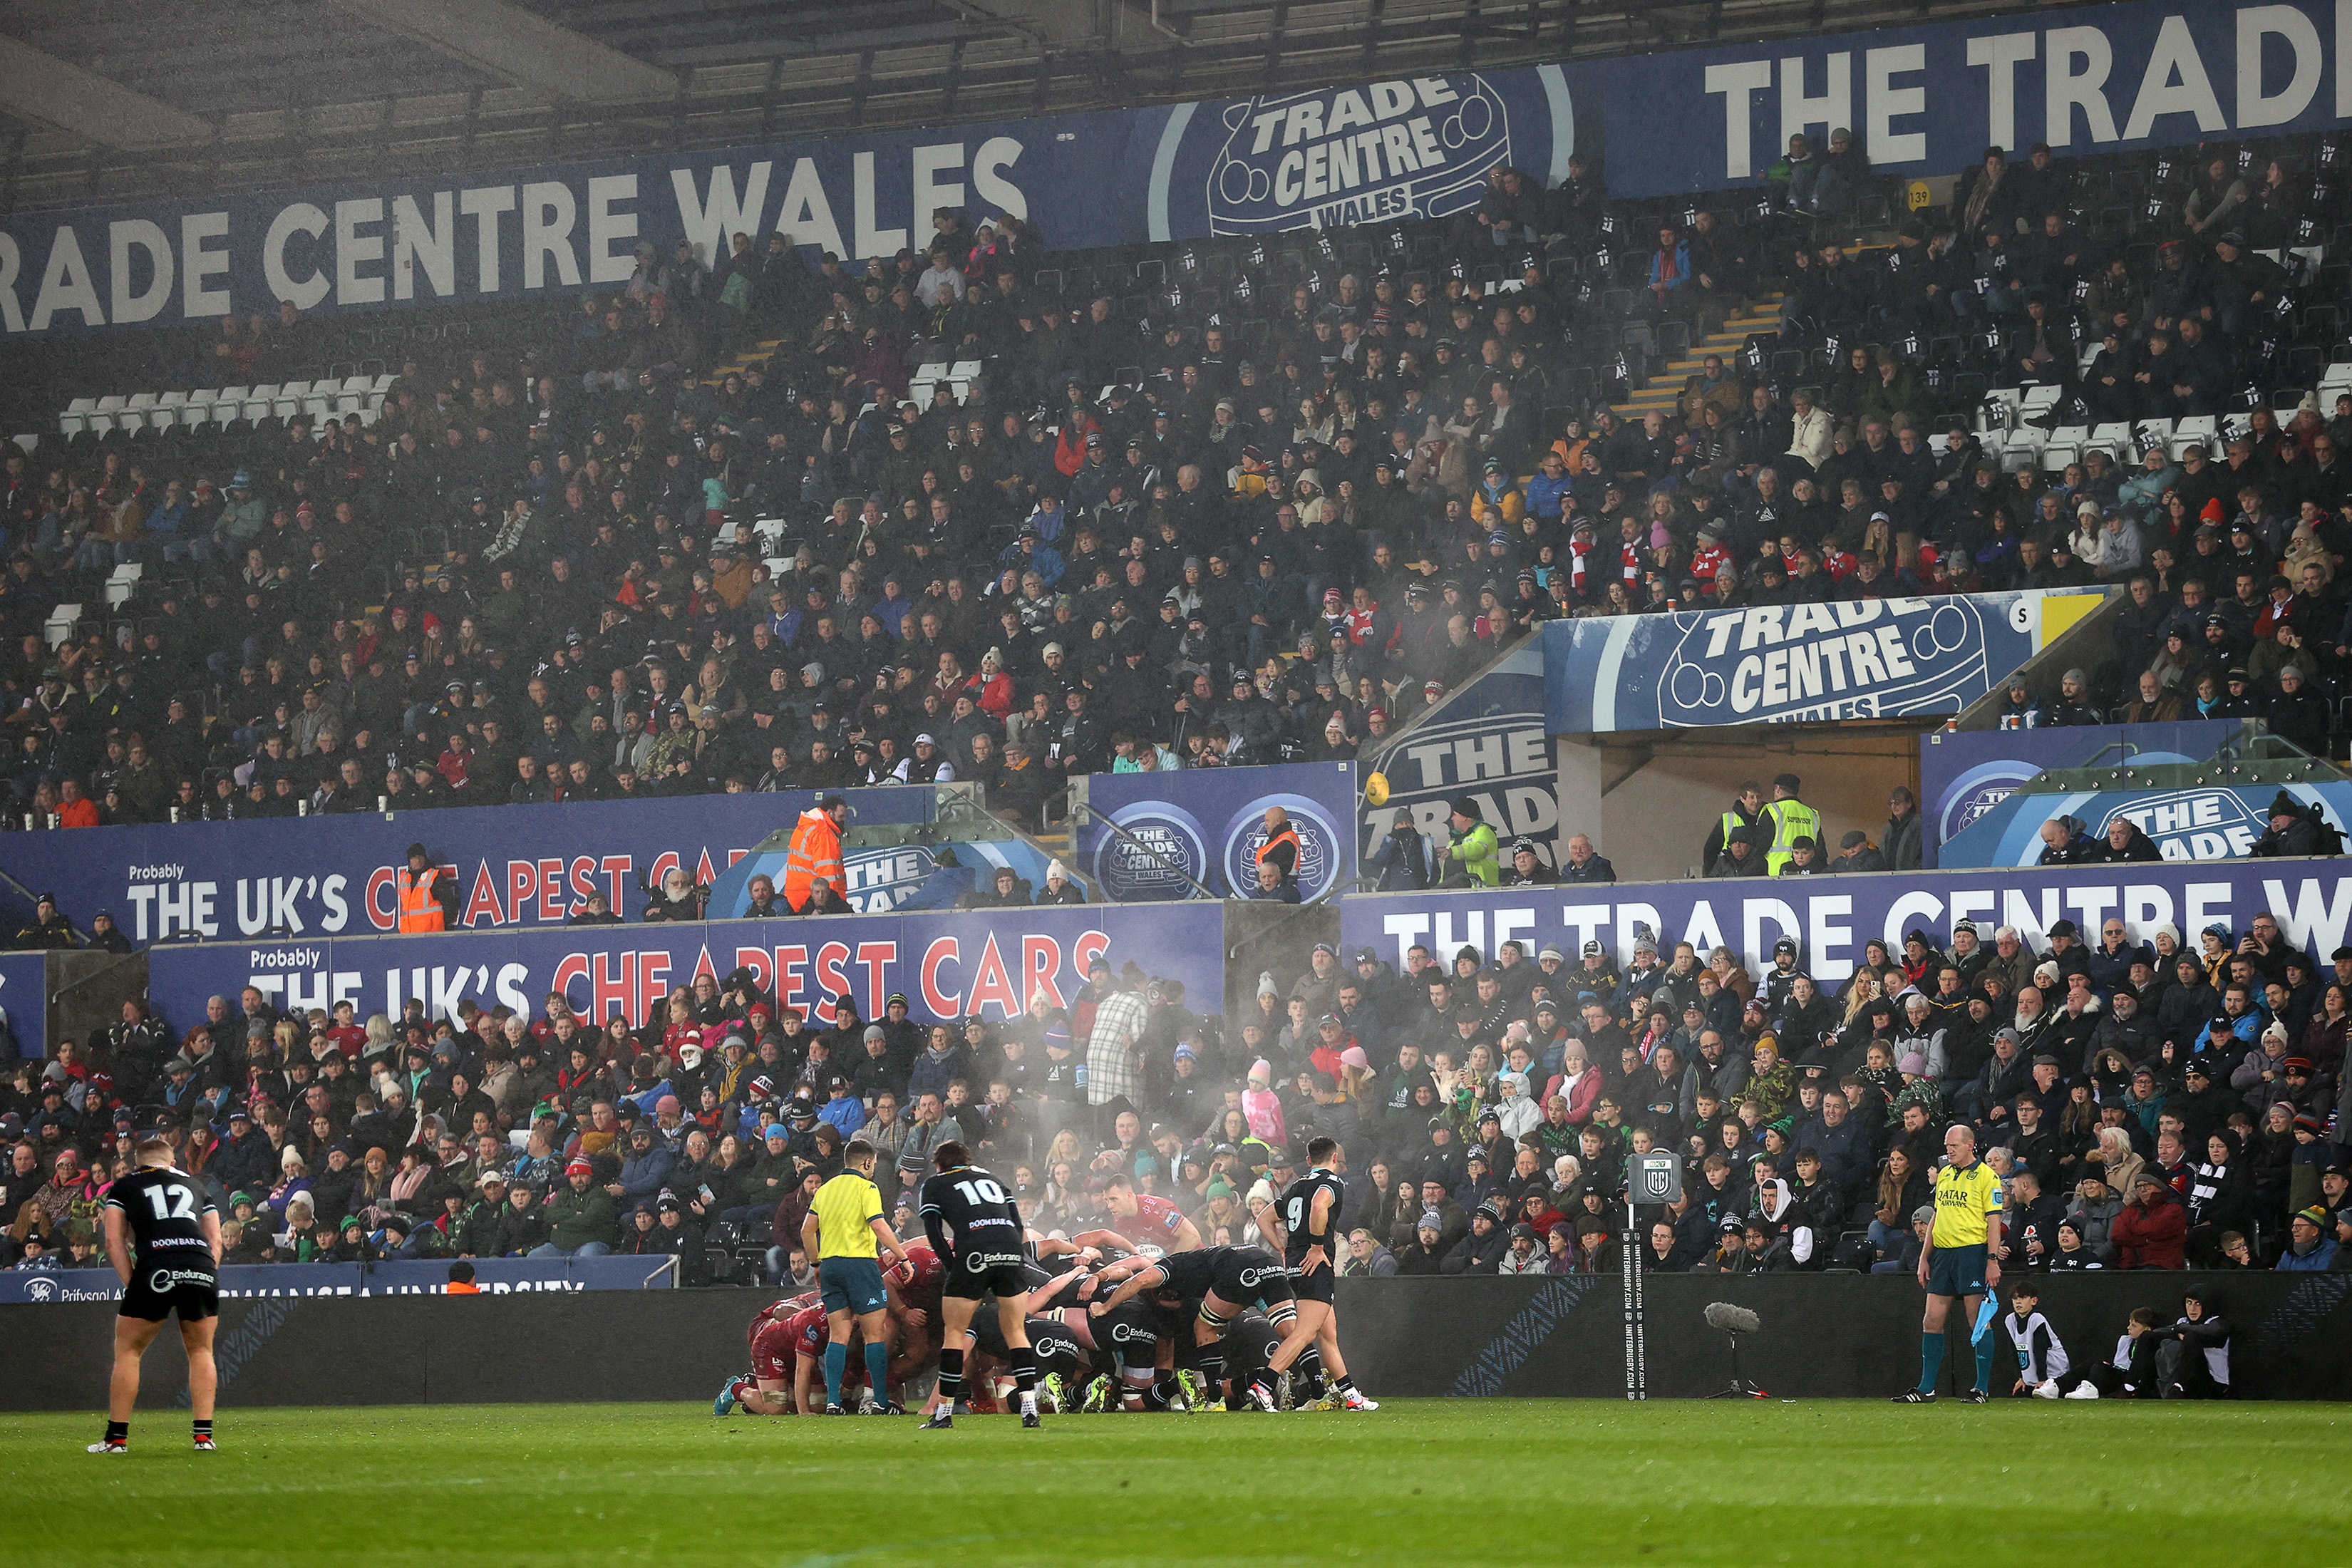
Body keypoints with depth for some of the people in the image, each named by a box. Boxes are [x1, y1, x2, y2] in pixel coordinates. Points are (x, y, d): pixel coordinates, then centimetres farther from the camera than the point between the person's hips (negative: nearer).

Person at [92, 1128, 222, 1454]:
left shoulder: (123, 1188, 20)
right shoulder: (196, 1186, 27)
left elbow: (114, 1241, 9)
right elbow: (216, 1240, 20)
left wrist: (132, 1283, 6)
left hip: (156, 1269, -2)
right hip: (202, 1266, 2)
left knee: (128, 1351, 11)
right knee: (201, 1351, 17)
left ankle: (117, 1437, 10)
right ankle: (204, 1434, 7)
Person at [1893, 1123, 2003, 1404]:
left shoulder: (1986, 1176, -4)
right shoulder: (1944, 1175, 16)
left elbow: (1994, 1221, -8)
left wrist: (1992, 1261, -15)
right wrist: (1925, 1257, 15)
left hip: (1973, 1252, -7)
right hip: (1942, 1254, 7)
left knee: (1978, 1322, -4)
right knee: (1931, 1322, 3)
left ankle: (1983, 1388, 2)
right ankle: (1926, 1389, 6)